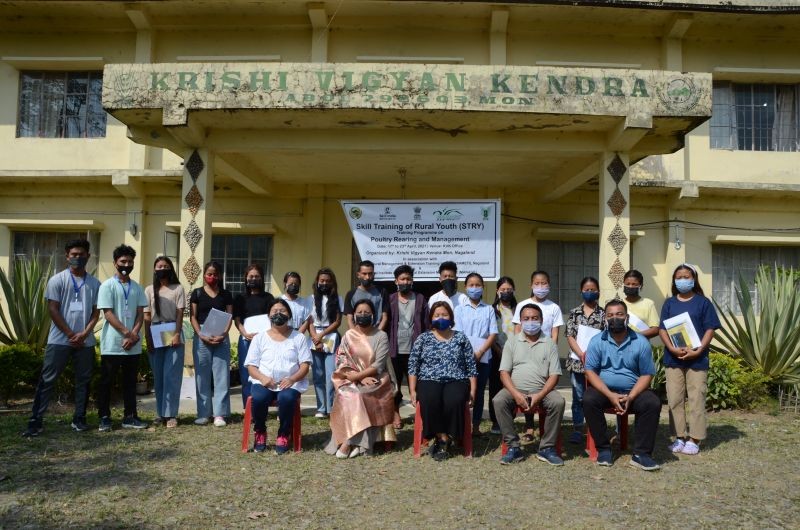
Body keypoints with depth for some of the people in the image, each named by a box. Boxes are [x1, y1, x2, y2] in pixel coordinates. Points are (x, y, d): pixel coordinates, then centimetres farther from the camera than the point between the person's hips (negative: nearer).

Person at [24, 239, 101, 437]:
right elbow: (53, 310, -5)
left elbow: (96, 312, 5)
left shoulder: (95, 283, 7)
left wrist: (84, 334, -10)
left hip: (86, 341, 3)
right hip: (59, 339, -2)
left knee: (83, 381, 7)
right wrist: (71, 334, -9)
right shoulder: (57, 280, 0)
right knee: (47, 380, 0)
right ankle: (36, 421, 4)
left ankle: (79, 419, 17)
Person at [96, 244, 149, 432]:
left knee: (130, 382, 9)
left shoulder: (137, 288, 10)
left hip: (133, 345, 4)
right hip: (112, 344, -4)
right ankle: (104, 418, 12)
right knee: (106, 382, 4)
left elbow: (141, 314, 7)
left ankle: (130, 417, 16)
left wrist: (133, 335, -9)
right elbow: (108, 314, -10)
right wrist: (128, 333, -14)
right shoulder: (107, 286, -3)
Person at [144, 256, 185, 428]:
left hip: (173, 333, -2)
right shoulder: (149, 290, 11)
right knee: (158, 376, 6)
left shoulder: (178, 288, 5)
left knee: (172, 375, -5)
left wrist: (177, 334, -10)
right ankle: (160, 413, 13)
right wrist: (148, 338, 0)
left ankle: (171, 414, -4)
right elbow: (147, 316, 8)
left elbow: (180, 313, 0)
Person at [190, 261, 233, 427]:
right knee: (202, 376, 3)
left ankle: (219, 414, 2)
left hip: (221, 337, 1)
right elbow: (193, 317, 2)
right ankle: (203, 413, 9)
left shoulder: (226, 294, 8)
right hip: (201, 337, 0)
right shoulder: (197, 293, 6)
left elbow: (230, 317, 5)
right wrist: (201, 335, -12)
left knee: (221, 375, -2)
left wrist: (223, 335, -11)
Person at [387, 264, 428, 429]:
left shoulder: (420, 299, 5)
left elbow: (426, 326, 3)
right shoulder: (390, 300, 4)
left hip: (414, 350, 0)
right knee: (395, 383, 8)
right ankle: (396, 414, 19)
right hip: (395, 350, 1)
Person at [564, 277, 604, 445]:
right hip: (577, 360, 1)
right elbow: (570, 336, 0)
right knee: (578, 396, 6)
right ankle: (577, 430, 13)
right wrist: (581, 354, -13)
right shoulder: (574, 313, 6)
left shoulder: (603, 314, 4)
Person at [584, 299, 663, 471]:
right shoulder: (597, 341, -2)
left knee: (653, 403, -27)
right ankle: (603, 449, -15)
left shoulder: (641, 342, -1)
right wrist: (610, 395, -19)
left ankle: (641, 454, -18)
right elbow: (590, 372, -6)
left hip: (633, 392, 1)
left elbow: (646, 374, -1)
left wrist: (630, 397, -16)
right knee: (589, 400, -29)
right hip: (604, 390, 0)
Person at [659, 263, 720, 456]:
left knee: (696, 399, 0)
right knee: (675, 400, 5)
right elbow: (663, 329, 5)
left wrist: (698, 350, -14)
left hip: (697, 359, -2)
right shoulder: (669, 303, 8)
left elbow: (710, 329, -2)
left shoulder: (703, 302, 2)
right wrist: (672, 348, -12)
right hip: (673, 358, 3)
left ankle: (694, 439, 7)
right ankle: (678, 437, 13)